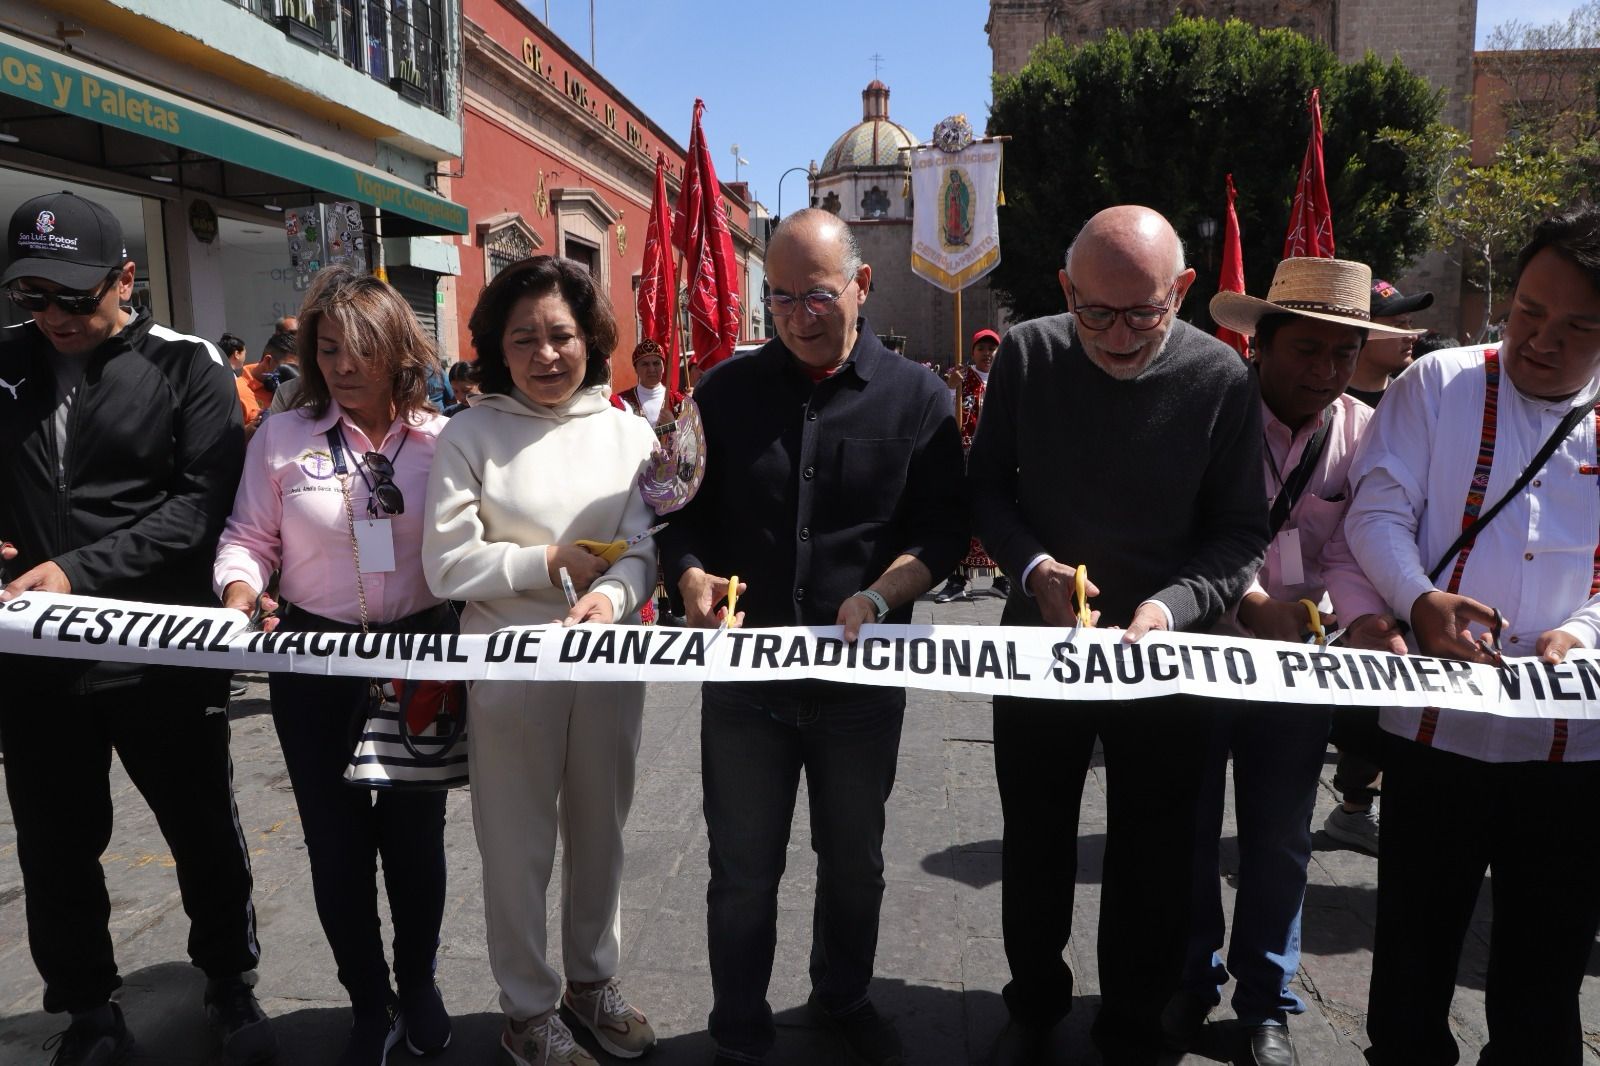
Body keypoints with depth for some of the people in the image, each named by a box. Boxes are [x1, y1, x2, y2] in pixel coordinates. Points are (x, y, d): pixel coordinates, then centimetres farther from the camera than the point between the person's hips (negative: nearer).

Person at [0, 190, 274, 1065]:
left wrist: (80, 571, -21)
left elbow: (201, 503, -14)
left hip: (161, 654, -3)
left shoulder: (187, 369, -4)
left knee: (205, 833, 10)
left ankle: (230, 987, 32)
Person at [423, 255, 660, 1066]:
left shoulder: (628, 433, 1)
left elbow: (647, 550, -6)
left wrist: (611, 595, -27)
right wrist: (554, 562, -14)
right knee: (519, 848, 10)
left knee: (599, 833, 18)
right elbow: (446, 564, -11)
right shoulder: (470, 435, -6)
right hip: (511, 667, -2)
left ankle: (593, 980, 39)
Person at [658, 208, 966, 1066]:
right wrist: (693, 576, -14)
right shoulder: (727, 391, 0)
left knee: (854, 863, 19)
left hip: (862, 677, 0)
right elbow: (684, 510, 6)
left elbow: (940, 529, -3)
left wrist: (878, 596, -19)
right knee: (743, 872, 12)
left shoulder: (916, 398, -2)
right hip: (744, 674, 0)